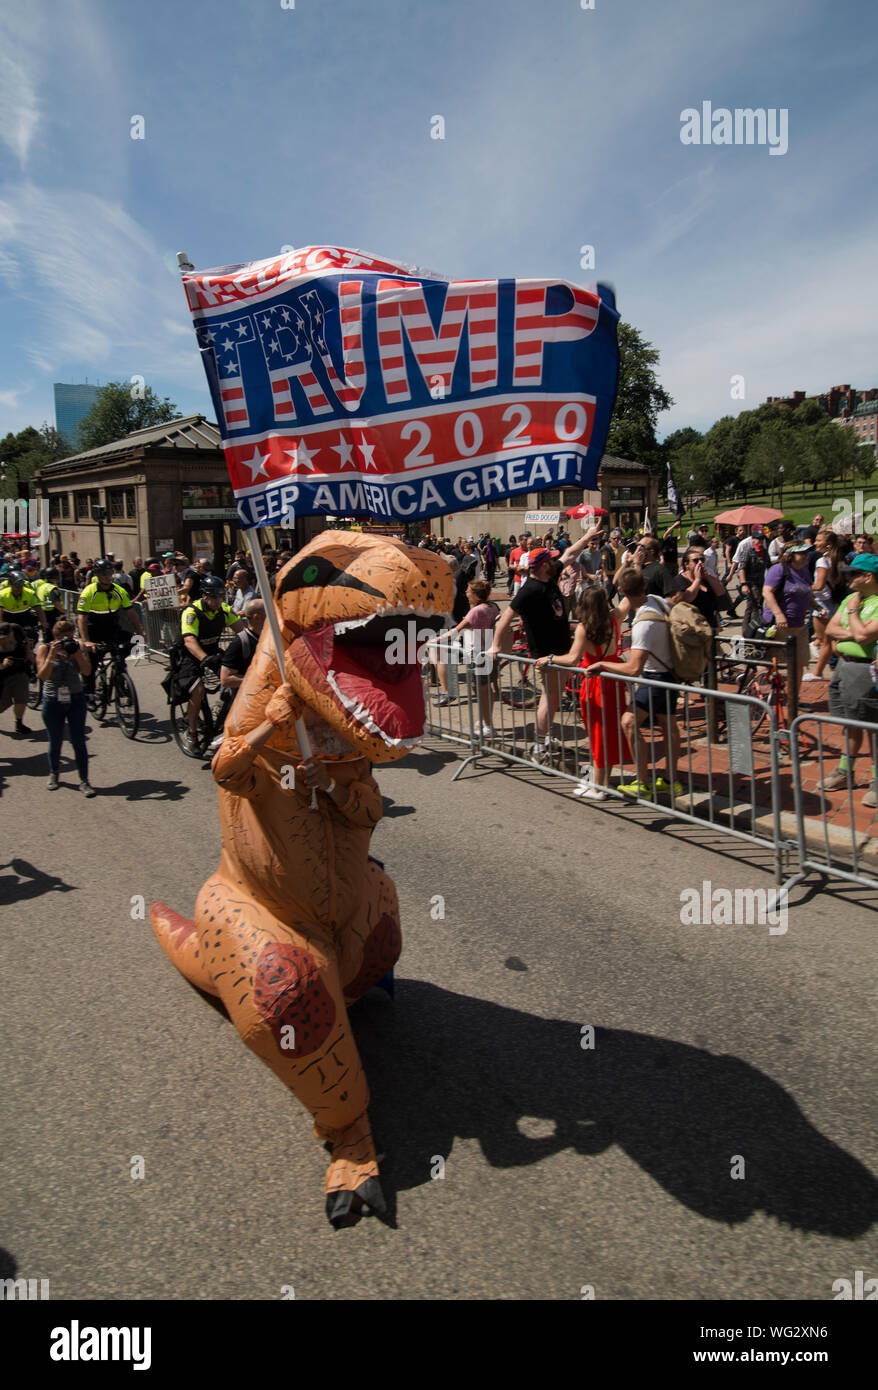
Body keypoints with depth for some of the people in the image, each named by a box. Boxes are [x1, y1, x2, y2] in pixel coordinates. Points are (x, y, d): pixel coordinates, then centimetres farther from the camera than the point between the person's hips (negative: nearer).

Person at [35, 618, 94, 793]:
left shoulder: (78, 646, 0)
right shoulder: (44, 648, -5)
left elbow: (87, 672, -12)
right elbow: (43, 676, -17)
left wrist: (76, 652, -23)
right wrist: (52, 654, -25)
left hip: (76, 699, 1)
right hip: (53, 701, 0)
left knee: (79, 741, -5)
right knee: (55, 742, 9)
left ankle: (84, 780, 1)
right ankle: (53, 774, 34)